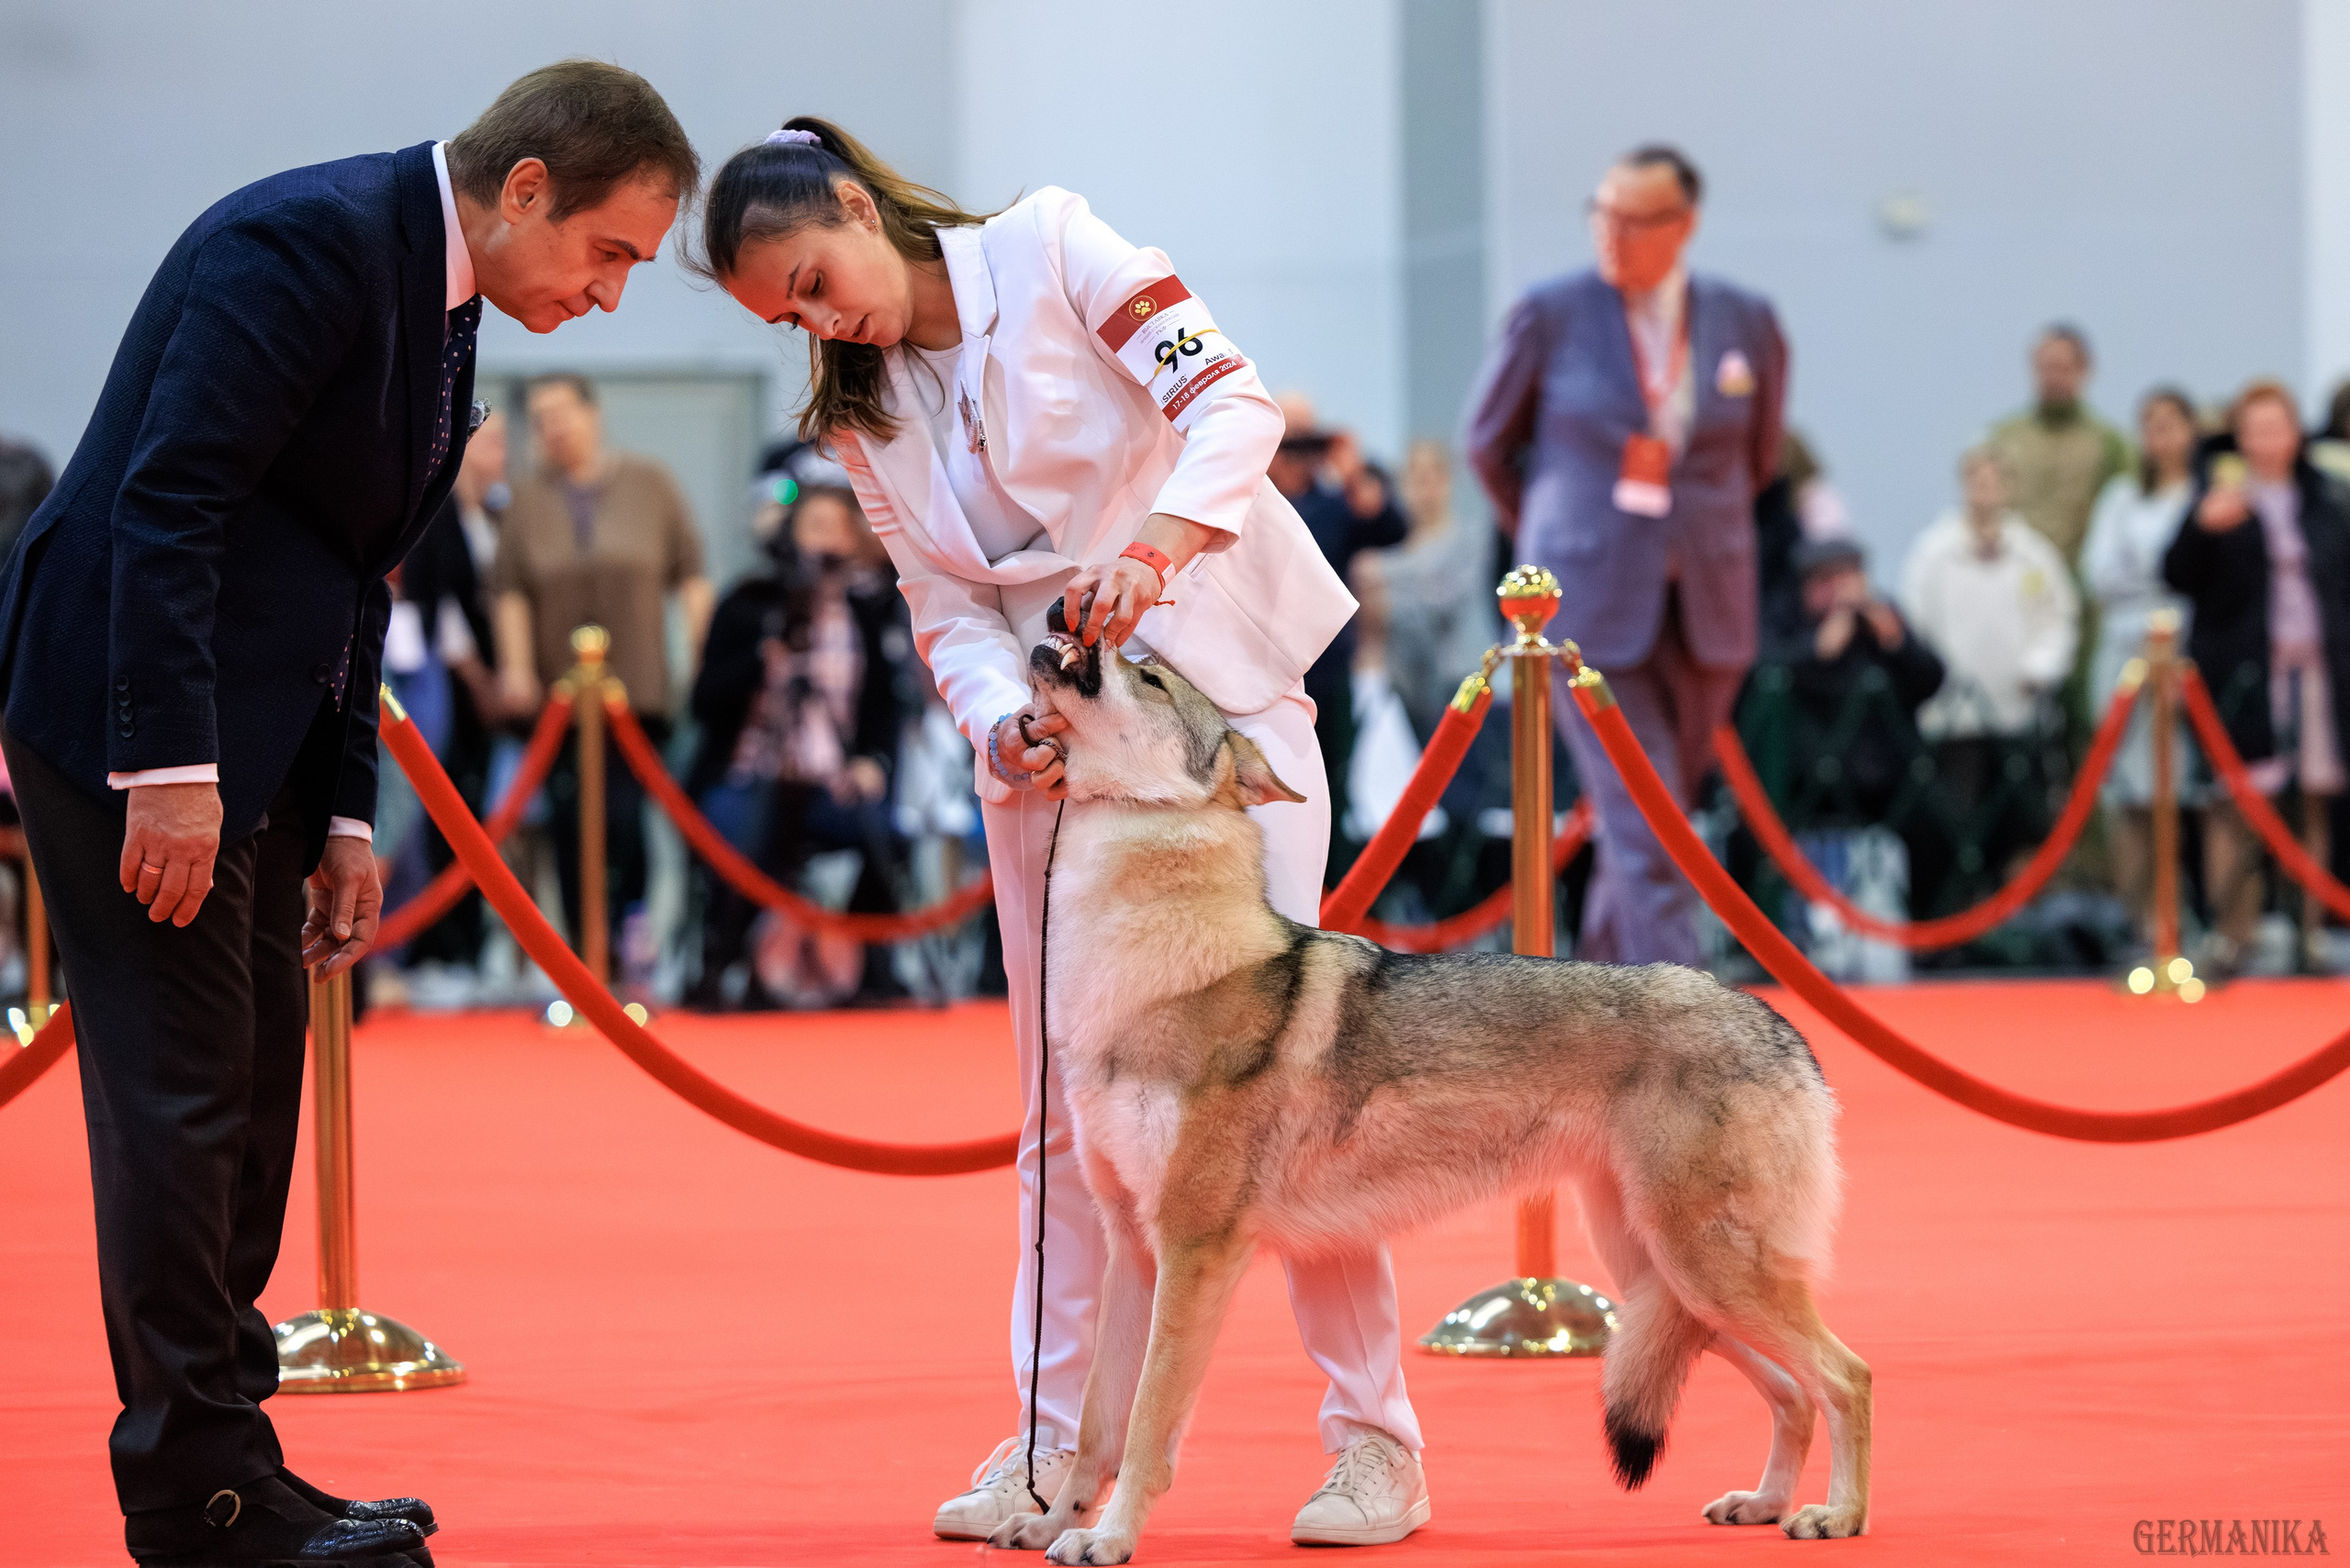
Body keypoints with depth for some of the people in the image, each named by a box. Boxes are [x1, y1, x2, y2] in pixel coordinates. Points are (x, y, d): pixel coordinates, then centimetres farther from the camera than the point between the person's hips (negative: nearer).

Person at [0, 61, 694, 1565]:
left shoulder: (441, 295, 13)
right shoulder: (311, 241, -17)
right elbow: (166, 501, -23)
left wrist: (342, 816, 14)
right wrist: (171, 767, -25)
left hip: (246, 737, 10)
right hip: (133, 713, -10)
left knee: (253, 1087, 12)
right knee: (180, 1085, -7)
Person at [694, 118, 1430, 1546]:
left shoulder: (1053, 251, -8)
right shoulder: (863, 419, 7)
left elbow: (1233, 401, -16)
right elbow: (948, 608, 4)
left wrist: (1156, 546, -33)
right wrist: (999, 718, -17)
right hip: (1050, 735, 5)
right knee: (1069, 1102, 5)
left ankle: (1376, 1440, -3)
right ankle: (1062, 1442, 11)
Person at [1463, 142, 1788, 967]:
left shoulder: (1746, 323, 2)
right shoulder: (1552, 314, -5)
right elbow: (1489, 443, 10)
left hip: (1705, 612, 3)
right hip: (1592, 609, -3)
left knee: (1643, 827, 11)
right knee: (1645, 832, -12)